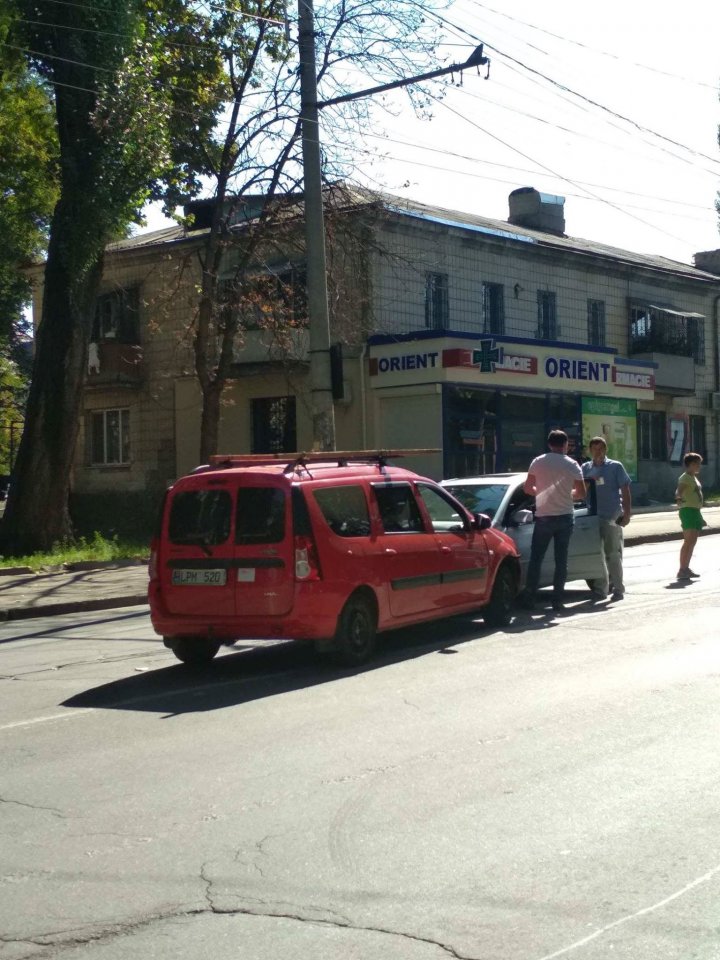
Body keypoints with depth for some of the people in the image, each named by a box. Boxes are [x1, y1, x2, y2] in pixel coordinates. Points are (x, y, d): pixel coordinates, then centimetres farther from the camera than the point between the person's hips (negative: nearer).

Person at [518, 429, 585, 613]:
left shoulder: (538, 462, -2)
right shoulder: (572, 465, -2)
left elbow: (527, 488, 0)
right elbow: (581, 493, 1)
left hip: (544, 517, 0)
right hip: (565, 517, 1)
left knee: (536, 558, 6)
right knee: (561, 559, 6)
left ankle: (529, 598, 4)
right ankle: (557, 600, 5)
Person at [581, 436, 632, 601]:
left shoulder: (615, 467, 1)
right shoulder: (585, 468, 10)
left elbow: (625, 491, -1)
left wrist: (627, 513, -8)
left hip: (612, 517, -3)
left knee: (613, 554, 0)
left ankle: (618, 588, 7)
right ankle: (600, 588, 14)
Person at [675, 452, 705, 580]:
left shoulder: (694, 478, 18)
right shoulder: (685, 478, -12)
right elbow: (679, 491, -28)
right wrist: (678, 498, -51)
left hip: (695, 511, 10)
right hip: (688, 511, -10)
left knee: (692, 541, 10)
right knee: (689, 541, -16)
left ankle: (686, 569, 15)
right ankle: (682, 570, -20)